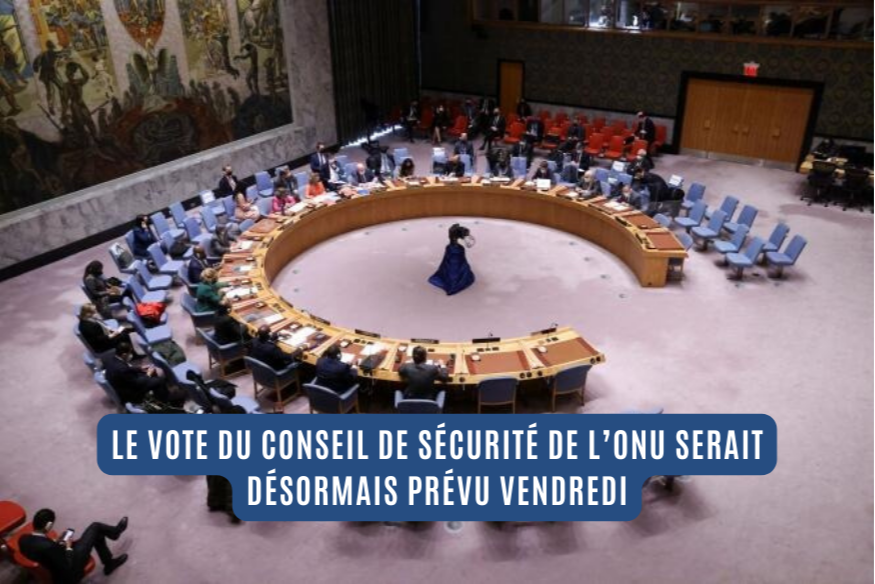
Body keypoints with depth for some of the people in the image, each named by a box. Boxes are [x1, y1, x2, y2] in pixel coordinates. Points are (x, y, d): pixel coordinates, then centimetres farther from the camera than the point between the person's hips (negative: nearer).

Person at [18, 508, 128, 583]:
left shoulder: (23, 539, -15)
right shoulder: (49, 547, -39)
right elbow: (68, 568, -27)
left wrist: (55, 543, 0)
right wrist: (69, 548, -14)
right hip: (70, 573, -8)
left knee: (97, 534, 18)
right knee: (95, 528, 1)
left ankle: (109, 564, 38)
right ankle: (115, 531, 33)